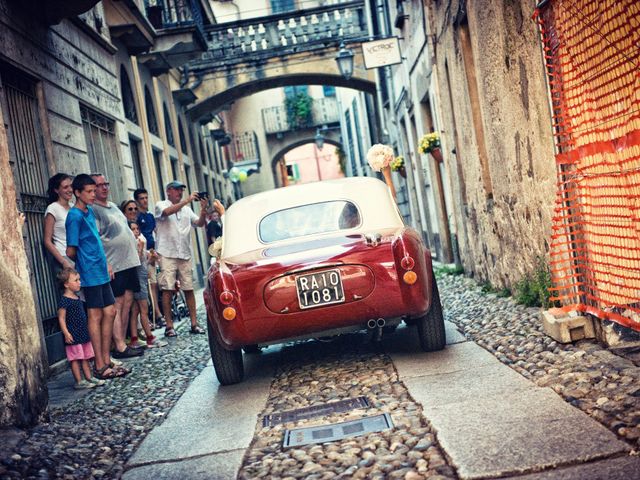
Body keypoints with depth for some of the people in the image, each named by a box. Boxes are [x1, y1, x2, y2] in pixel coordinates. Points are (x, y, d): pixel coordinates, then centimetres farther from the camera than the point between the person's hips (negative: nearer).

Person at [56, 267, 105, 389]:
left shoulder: (77, 297, 12)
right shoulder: (64, 301, -15)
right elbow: (61, 318, -17)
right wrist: (66, 333, -24)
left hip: (83, 333, 9)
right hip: (73, 335, -9)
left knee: (85, 357, 12)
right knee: (75, 358, -3)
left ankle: (89, 377, 19)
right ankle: (79, 381, 1)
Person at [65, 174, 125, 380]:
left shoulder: (90, 212, 13)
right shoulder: (75, 216, -13)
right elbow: (71, 250, -13)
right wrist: (75, 272, 2)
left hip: (101, 272, 8)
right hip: (90, 274, -8)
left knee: (109, 313, 9)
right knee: (95, 316, -4)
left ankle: (106, 361, 16)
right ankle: (100, 367, 3)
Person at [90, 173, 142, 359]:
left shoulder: (113, 206, 20)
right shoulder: (92, 210, -8)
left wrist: (135, 254, 22)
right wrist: (105, 263, -22)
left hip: (130, 261, 9)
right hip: (114, 266, -9)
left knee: (127, 303, 8)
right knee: (117, 306, -8)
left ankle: (122, 342, 14)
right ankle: (120, 347, -6)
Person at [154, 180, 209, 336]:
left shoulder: (187, 209, 18)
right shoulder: (161, 205, 3)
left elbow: (200, 223, 9)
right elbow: (167, 212, -19)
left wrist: (203, 209, -8)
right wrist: (187, 200, -21)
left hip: (185, 254, 4)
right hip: (167, 254, -4)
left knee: (189, 289, 3)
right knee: (168, 289, -7)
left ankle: (194, 323, 7)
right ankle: (169, 326, -3)